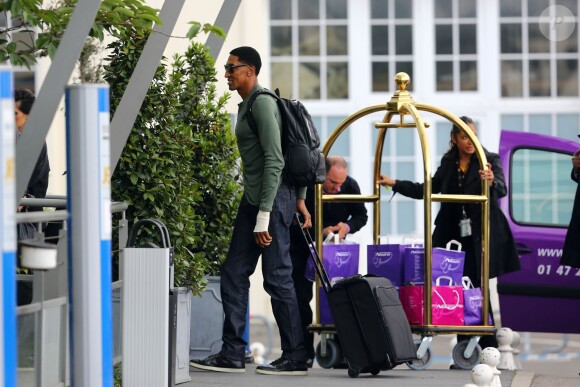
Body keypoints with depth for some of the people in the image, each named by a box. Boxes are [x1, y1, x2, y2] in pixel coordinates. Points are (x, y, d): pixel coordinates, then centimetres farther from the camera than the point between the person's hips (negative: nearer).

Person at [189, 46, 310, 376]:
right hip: (253, 199, 10)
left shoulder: (262, 103, -13)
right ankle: (232, 354, 11)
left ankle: (295, 358, 2)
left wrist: (264, 216, -23)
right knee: (234, 275, 8)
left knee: (277, 277, -5)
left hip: (273, 198, -10)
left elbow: (275, 160, -20)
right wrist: (300, 198, 20)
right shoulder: (247, 105, 17)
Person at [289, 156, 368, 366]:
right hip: (301, 244, -2)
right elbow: (297, 224, -24)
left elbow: (361, 215, -3)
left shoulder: (351, 187, -17)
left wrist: (347, 226, -24)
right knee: (301, 296, -8)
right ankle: (305, 353, -3)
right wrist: (321, 232, -38)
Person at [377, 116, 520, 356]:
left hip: (485, 237, -4)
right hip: (459, 237, 4)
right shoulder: (448, 163, 11)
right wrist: (394, 184, 18)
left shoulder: (490, 160, -2)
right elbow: (427, 190, 22)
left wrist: (492, 182, -39)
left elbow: (502, 190, -17)